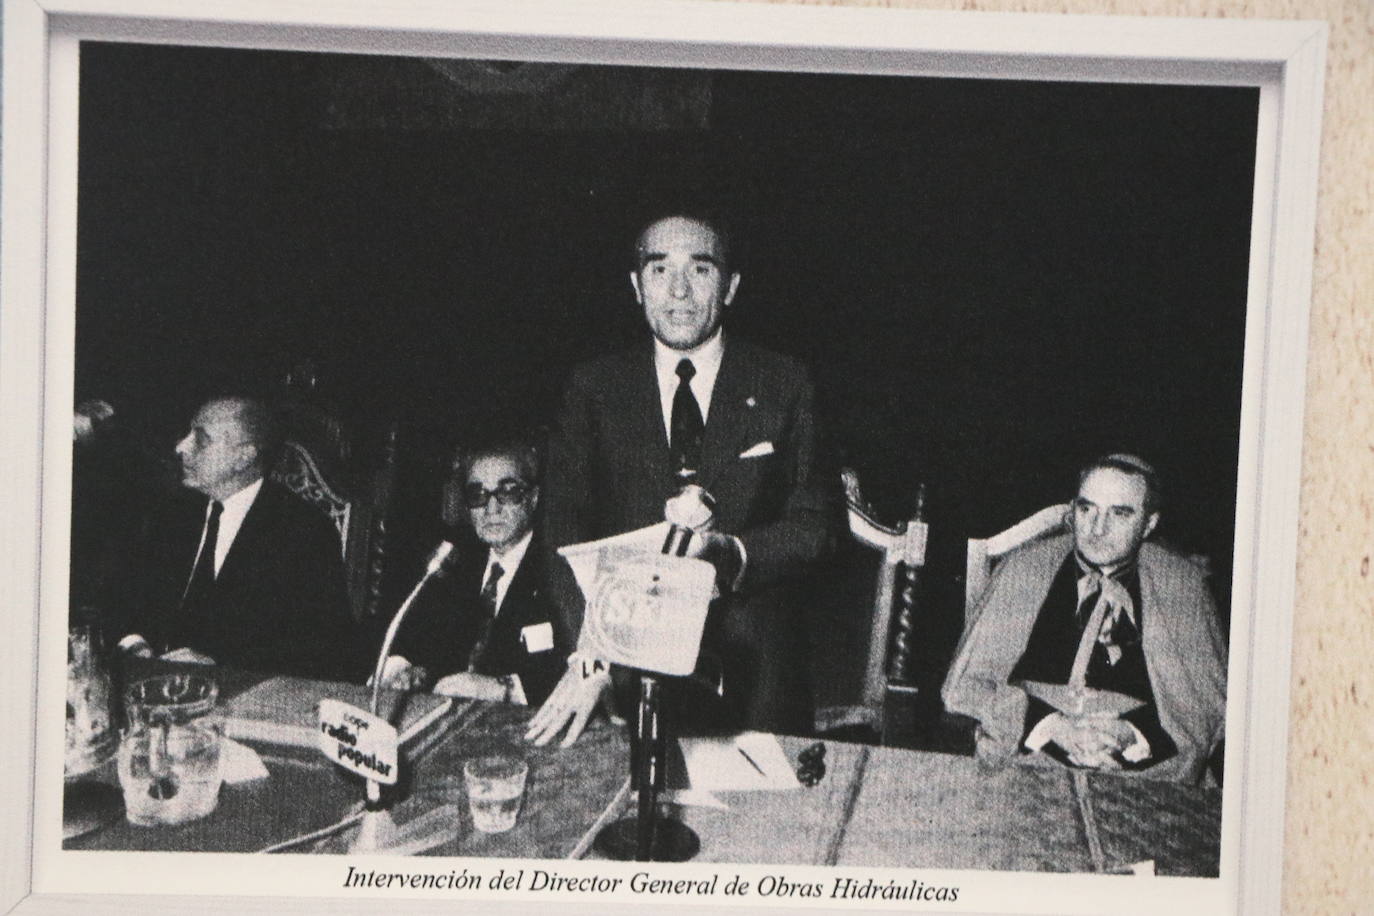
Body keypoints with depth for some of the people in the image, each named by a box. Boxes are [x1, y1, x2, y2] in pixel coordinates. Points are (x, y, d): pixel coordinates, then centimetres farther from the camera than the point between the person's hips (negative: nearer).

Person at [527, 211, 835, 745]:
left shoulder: (784, 388, 3)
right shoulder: (594, 390, 4)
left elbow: (814, 524, 0)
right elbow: (567, 529, -6)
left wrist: (729, 554, -20)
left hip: (753, 666, 0)